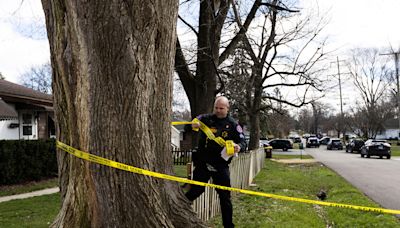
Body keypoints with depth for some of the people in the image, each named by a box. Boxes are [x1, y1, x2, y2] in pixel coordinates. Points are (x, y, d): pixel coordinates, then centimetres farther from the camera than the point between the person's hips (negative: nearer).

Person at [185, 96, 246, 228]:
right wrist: (193, 125, -24)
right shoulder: (206, 119, 1)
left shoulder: (233, 125, 0)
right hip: (202, 163, 0)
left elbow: (243, 142, -2)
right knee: (195, 191, 6)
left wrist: (239, 147, -27)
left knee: (225, 197, 5)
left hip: (221, 166, 0)